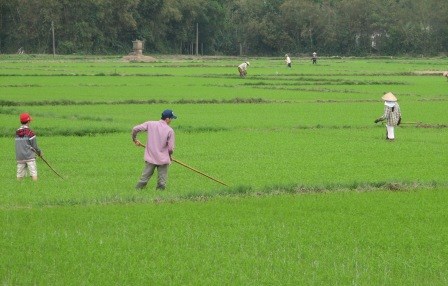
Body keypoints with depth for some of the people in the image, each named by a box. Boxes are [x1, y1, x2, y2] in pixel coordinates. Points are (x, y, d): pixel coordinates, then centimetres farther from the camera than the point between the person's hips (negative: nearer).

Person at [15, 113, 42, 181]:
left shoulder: (17, 132, 7)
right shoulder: (30, 132, -9)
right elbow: (34, 146, -6)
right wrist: (39, 152, 15)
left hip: (20, 157, 5)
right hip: (29, 156, -5)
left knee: (20, 176, 6)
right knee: (33, 174, -6)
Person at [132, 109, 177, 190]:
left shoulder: (150, 124, -2)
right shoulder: (170, 130, -9)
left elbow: (135, 129, -5)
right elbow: (171, 148, -8)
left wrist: (134, 139, 14)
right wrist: (169, 155, 14)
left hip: (150, 158, 3)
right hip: (163, 159, -3)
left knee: (144, 179, 10)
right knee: (162, 182, 5)